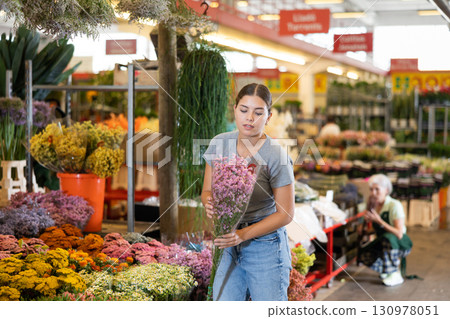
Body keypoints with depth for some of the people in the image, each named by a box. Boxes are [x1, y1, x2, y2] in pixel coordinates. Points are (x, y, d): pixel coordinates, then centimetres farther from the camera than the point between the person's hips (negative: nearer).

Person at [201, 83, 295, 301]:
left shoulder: (276, 156, -16)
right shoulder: (219, 144, -2)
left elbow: (285, 214, -12)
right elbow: (207, 191, 6)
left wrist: (243, 234, -22)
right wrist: (209, 203, -18)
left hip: (265, 246, -4)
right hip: (231, 248, 4)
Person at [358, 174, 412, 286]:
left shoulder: (394, 205, -19)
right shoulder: (374, 204, 1)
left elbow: (399, 234, -27)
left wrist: (379, 221, -30)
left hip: (402, 244, -6)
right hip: (383, 243, 6)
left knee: (388, 237, -38)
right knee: (364, 256, -20)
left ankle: (395, 275, -22)